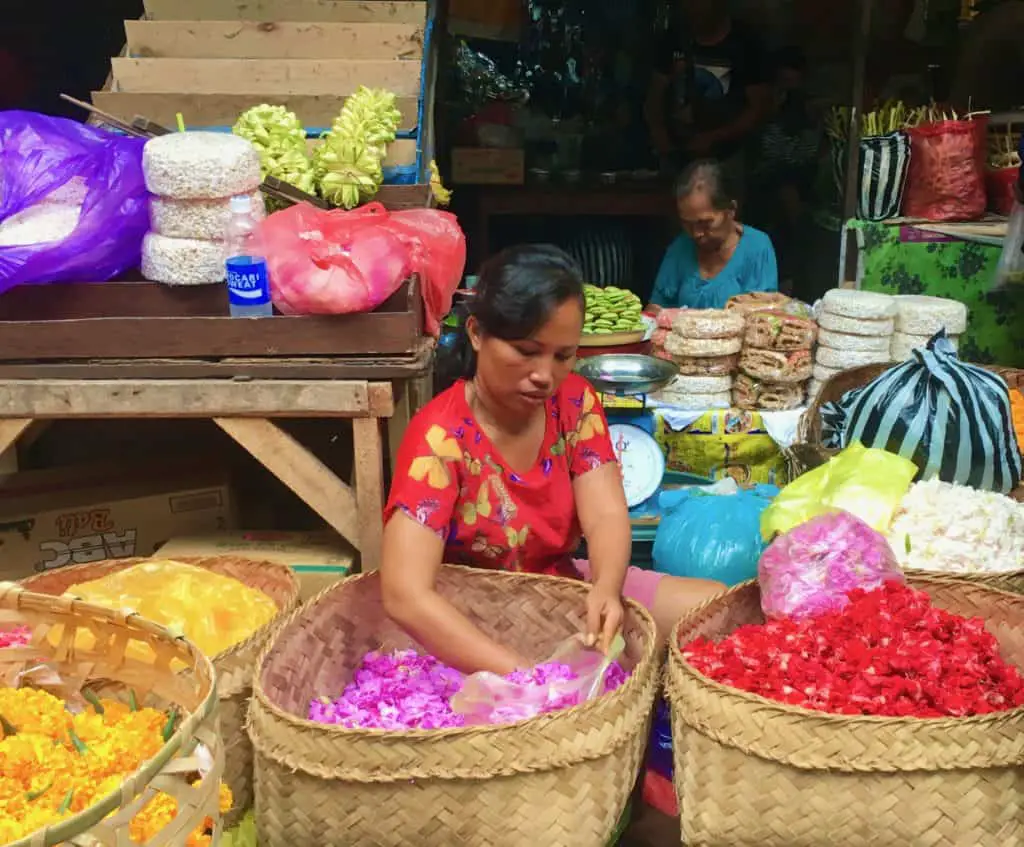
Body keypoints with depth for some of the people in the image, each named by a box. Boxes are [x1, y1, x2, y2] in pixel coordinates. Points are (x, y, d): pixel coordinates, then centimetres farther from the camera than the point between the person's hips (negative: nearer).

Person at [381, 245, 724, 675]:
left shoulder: (574, 401, -4)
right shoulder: (441, 437, -23)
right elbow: (405, 595, -33)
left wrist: (605, 589, -37)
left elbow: (606, 516, -13)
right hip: (474, 621, -6)